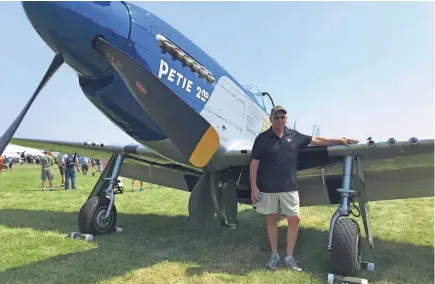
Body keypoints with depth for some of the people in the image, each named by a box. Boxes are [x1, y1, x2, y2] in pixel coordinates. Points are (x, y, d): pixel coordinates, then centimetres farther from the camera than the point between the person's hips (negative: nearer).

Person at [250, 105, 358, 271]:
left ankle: (289, 257, 19)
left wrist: (338, 141, 9)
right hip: (267, 188, -3)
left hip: (289, 187, 3)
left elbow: (316, 140, 14)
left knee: (295, 219, 4)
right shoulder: (262, 138, -5)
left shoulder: (294, 136, 5)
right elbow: (254, 163, -5)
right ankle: (274, 255, 25)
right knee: (271, 220, 9)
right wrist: (253, 187, -10)